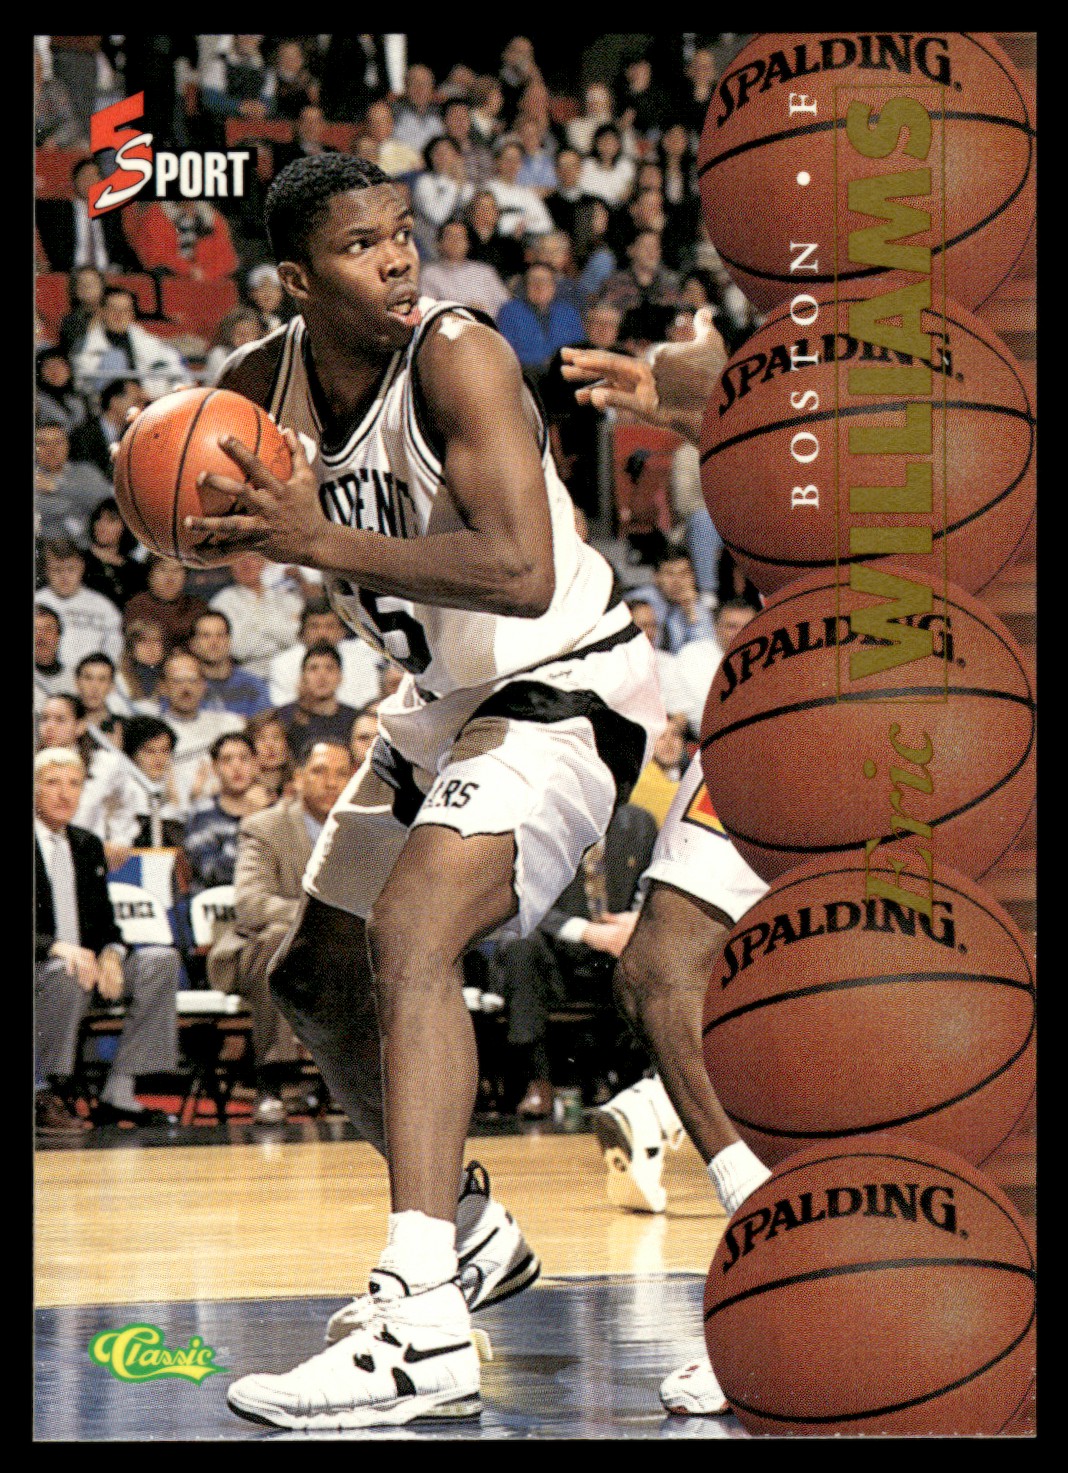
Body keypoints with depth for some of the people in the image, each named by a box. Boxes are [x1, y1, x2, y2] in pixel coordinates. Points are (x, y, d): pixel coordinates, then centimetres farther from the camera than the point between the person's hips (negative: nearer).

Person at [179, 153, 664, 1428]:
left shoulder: (459, 359, -25)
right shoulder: (262, 384, -4)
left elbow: (523, 573, -36)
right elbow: (204, 517, 16)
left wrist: (322, 541, -37)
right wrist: (220, 526, -9)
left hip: (561, 689, -9)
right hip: (442, 703, 9)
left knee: (411, 933, -31)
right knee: (315, 986, 17)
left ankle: (420, 1322, -40)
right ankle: (471, 1233, 38)